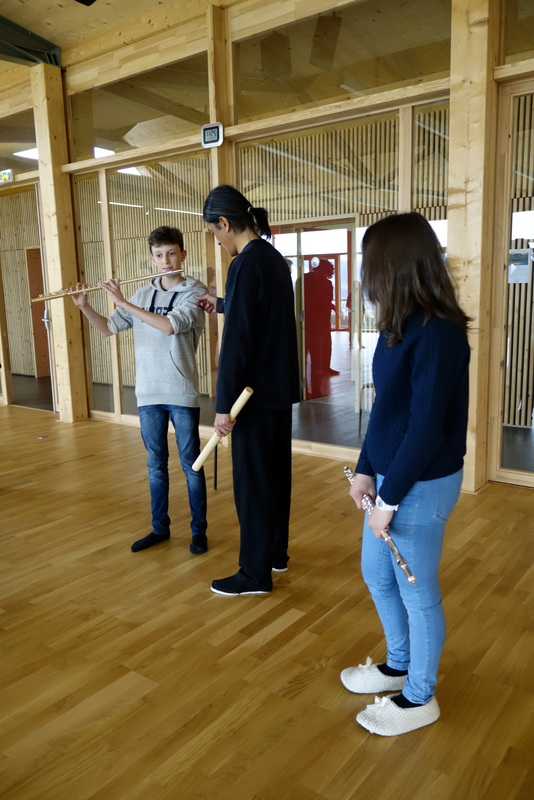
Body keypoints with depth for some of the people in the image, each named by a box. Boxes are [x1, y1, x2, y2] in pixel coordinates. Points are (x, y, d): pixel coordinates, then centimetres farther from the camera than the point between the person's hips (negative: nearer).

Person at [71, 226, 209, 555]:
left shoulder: (194, 291, -6)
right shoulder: (143, 295, 9)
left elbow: (168, 326, -22)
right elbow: (108, 328, 13)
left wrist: (123, 302, -19)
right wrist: (84, 306, -4)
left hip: (182, 394, -4)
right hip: (148, 393, 4)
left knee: (190, 463, 5)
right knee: (156, 464, 13)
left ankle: (199, 529, 19)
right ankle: (160, 528, 27)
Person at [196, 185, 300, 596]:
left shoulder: (246, 264, -17)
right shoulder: (274, 257, 10)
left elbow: (236, 341, -21)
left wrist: (224, 404, -18)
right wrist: (221, 304, 41)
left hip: (256, 392, -9)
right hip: (281, 388, 9)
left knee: (252, 483, 1)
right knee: (276, 473, 17)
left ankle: (256, 574, 13)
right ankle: (276, 553, 33)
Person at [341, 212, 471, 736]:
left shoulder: (437, 334, -22)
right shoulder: (401, 326, 5)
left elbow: (427, 428, -22)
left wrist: (390, 498, -16)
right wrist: (366, 470, 7)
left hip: (422, 485, -9)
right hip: (391, 475, 9)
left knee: (417, 591, 10)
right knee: (377, 576, 22)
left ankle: (419, 697, 33)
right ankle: (398, 665, 45)